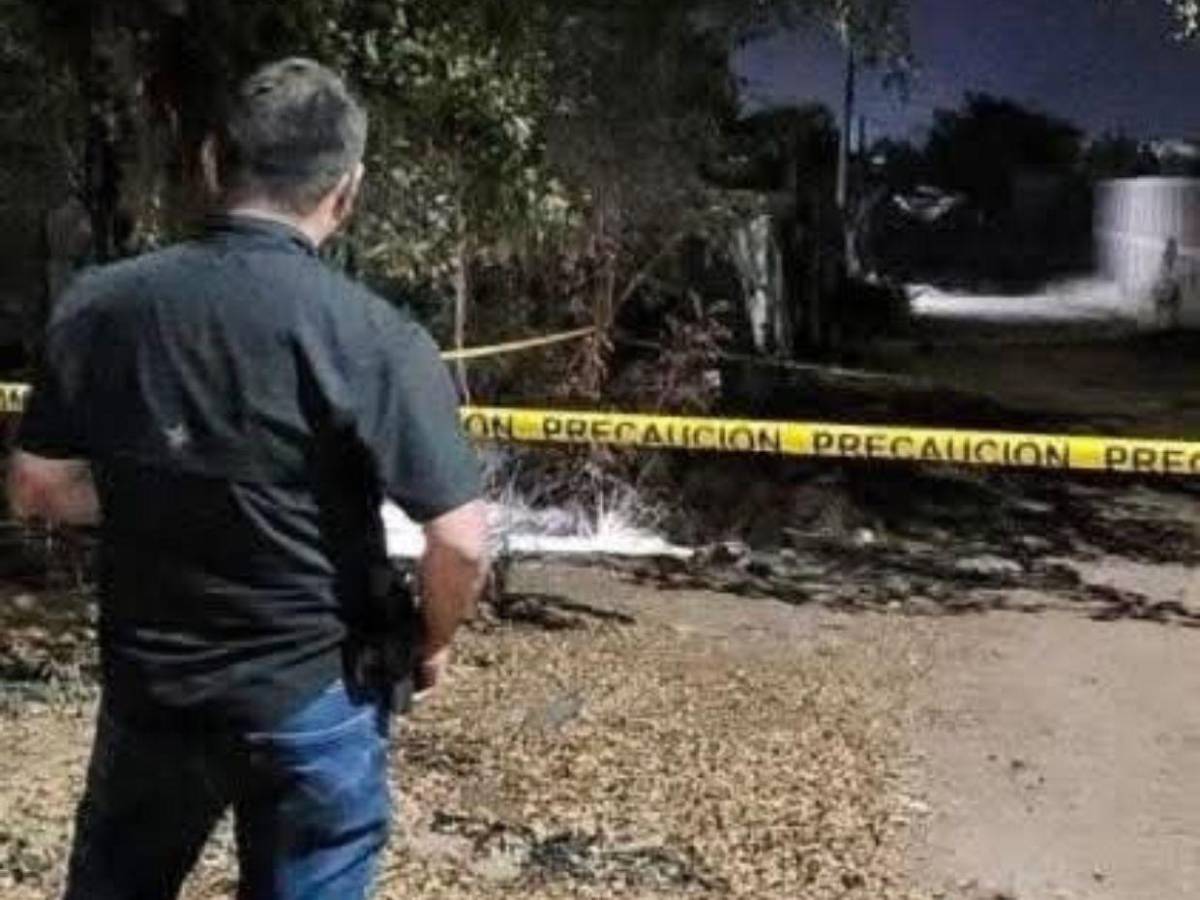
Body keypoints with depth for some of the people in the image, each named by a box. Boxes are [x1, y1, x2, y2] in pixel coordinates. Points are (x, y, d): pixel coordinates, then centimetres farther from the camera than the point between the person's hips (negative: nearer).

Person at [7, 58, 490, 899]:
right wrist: (433, 643, 0)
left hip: (147, 689, 4)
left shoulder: (98, 307, -6)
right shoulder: (371, 336, -19)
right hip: (309, 700, -3)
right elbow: (463, 545, -19)